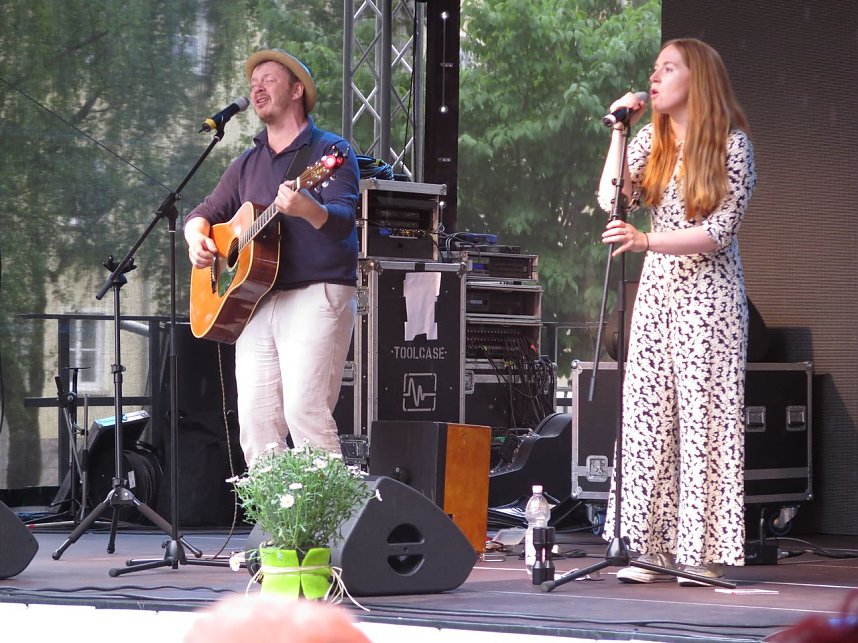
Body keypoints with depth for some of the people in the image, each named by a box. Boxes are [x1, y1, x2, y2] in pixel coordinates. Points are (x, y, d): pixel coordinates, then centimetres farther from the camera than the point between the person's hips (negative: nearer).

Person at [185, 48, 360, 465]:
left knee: (305, 410, -18)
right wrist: (197, 236, -1)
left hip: (315, 295, -6)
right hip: (255, 301, 6)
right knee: (255, 419, -1)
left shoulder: (330, 151, 1)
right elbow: (204, 212, 23)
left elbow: (344, 220, -13)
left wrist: (307, 208, -35)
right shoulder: (248, 164, 21)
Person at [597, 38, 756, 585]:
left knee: (705, 416, -5)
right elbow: (612, 199, -2)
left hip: (709, 294, -5)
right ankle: (651, 547, 3)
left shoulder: (732, 144, -6)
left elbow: (719, 233, -13)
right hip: (657, 291, 5)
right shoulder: (651, 140, 10)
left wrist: (645, 242, -23)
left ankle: (704, 551, -1)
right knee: (647, 415, 0)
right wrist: (619, 130, -4)